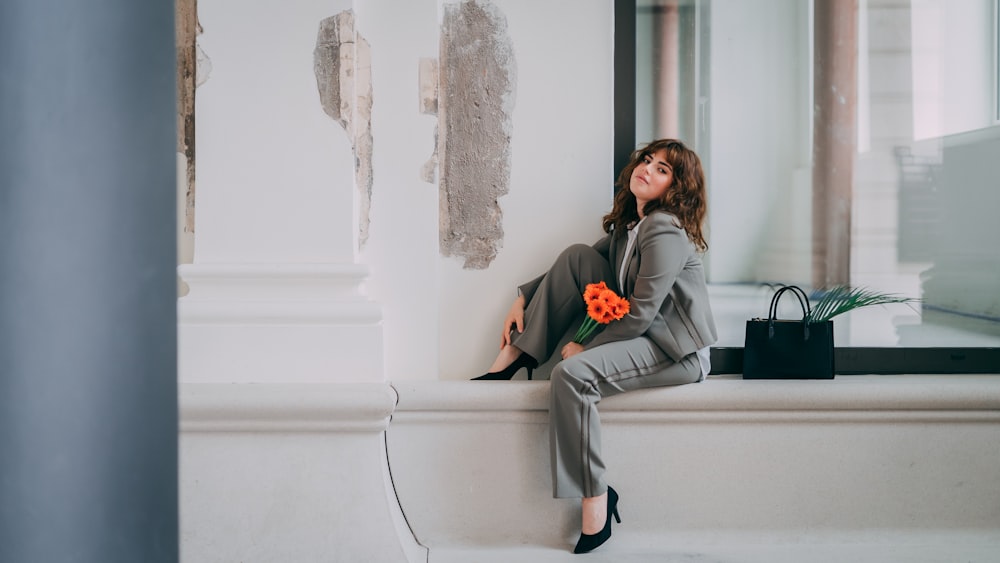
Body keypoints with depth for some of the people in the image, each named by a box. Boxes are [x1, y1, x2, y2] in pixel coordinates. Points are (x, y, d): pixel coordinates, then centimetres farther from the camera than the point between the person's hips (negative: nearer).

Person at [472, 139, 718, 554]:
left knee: (572, 374, -31)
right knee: (577, 256, -2)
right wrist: (524, 297, 11)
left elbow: (641, 315, -22)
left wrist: (587, 347, -13)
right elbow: (578, 267, 20)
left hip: (677, 352, -9)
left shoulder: (666, 232, -17)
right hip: (639, 332, 9)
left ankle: (596, 500, -22)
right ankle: (514, 357, -3)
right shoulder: (628, 224, 11)